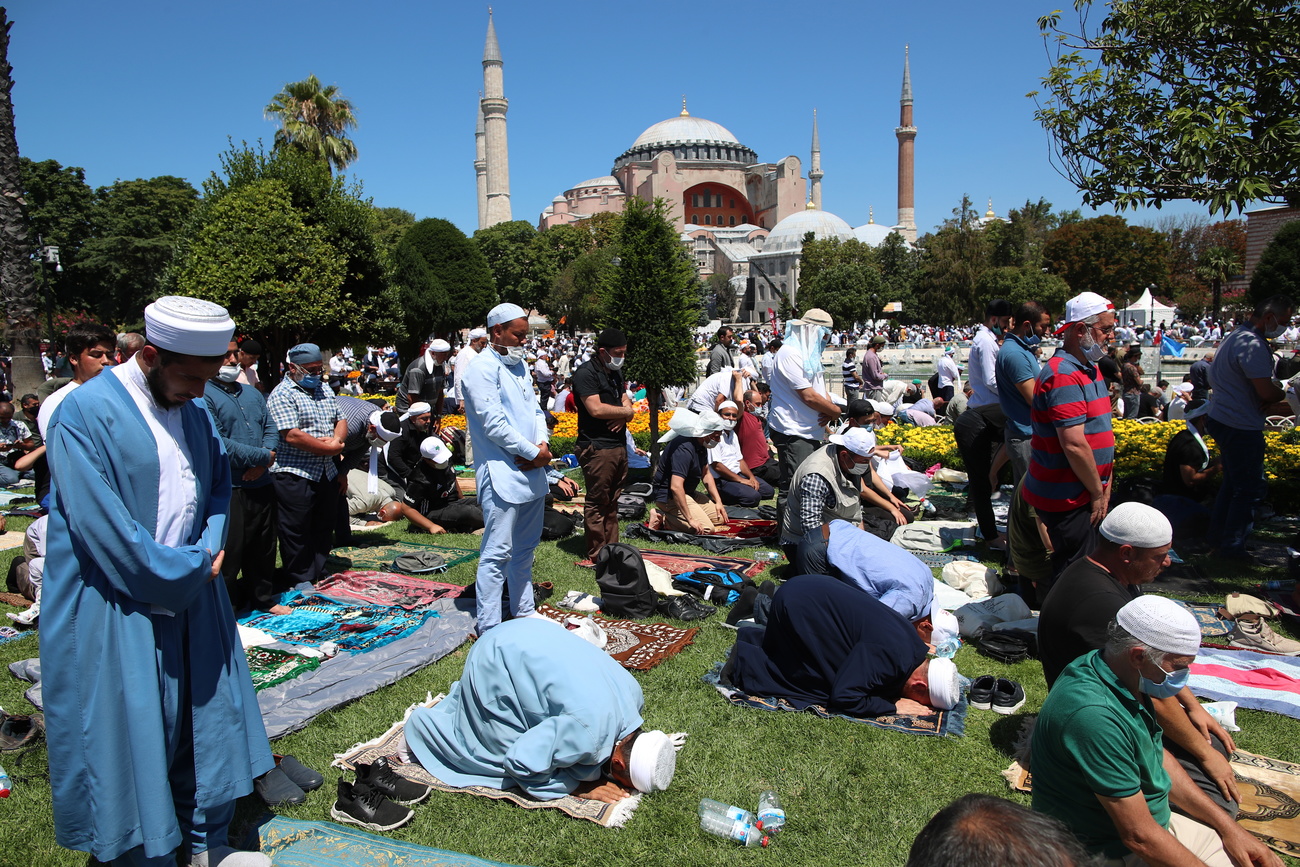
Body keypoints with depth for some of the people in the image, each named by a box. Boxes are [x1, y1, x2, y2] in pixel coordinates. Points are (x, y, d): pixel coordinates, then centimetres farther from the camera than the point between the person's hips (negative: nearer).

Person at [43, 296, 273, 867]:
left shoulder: (193, 409, 6)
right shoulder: (87, 413, -16)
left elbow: (219, 482, 15)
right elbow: (102, 526, -21)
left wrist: (211, 547, -3)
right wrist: (186, 569, -14)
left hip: (192, 593, 7)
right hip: (119, 606, -7)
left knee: (206, 710, 15)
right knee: (130, 731, 4)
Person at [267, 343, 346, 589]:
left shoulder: (324, 389, 14)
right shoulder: (283, 395, -12)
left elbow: (340, 420, 15)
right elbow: (292, 435, -21)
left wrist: (337, 439, -9)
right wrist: (330, 448, -14)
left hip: (327, 473, 8)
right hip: (295, 475, -8)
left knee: (324, 527, 16)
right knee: (297, 531, 2)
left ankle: (319, 573, 29)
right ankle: (300, 581, 13)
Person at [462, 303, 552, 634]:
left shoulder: (519, 364, 16)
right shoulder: (483, 368, -12)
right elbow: (494, 423, -18)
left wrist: (543, 444, -3)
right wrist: (533, 453, -12)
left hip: (531, 472, 9)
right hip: (502, 475, -9)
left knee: (525, 548, 18)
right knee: (497, 553, -6)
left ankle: (523, 613, 31)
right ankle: (488, 630, 2)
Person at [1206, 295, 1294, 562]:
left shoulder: (1234, 337, 12)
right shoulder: (1253, 345, -21)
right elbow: (1267, 392, -24)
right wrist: (1285, 391, -1)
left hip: (1222, 418, 11)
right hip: (1242, 427, -11)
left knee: (1233, 482, 21)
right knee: (1251, 489, -1)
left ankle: (1217, 538, 29)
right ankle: (1231, 547, 6)